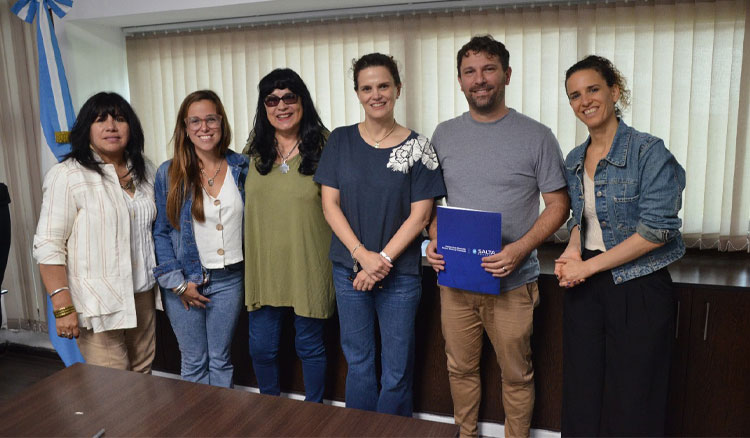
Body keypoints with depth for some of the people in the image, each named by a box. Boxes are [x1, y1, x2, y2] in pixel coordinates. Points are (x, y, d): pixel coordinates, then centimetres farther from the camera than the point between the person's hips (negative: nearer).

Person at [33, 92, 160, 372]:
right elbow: (48, 246, -11)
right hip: (98, 304, -5)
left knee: (143, 377, 11)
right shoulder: (67, 176, -9)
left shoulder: (145, 171, 9)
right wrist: (63, 307, -16)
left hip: (143, 296, 5)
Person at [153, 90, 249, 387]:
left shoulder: (242, 168, 1)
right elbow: (160, 232, -3)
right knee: (194, 362, 10)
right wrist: (177, 282, -9)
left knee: (220, 360, 14)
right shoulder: (169, 173, -4)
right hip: (186, 281, -1)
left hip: (229, 279, 1)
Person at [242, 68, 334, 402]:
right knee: (261, 348, 14)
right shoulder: (255, 151, 8)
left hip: (308, 267, -4)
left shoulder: (323, 146, -6)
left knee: (310, 345, 12)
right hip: (264, 265, 4)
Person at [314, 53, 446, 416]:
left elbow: (420, 213, -6)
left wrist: (382, 259, -14)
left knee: (397, 370, 8)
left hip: (401, 273, -2)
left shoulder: (417, 147, -3)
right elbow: (330, 204, -1)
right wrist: (362, 255, -12)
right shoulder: (341, 141, 2)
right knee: (358, 363, 14)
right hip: (349, 269, 2)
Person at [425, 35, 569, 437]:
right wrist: (434, 240, -6)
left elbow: (558, 205, -3)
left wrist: (520, 249, -18)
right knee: (460, 369, 17)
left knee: (516, 375, 11)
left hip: (512, 283, -3)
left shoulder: (536, 136, -5)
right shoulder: (444, 135, 6)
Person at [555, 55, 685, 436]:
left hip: (638, 290, -5)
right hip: (585, 289, 6)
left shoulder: (648, 152, -12)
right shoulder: (574, 160, 8)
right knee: (582, 398, 14)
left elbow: (657, 229, -18)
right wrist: (571, 253, -2)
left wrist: (589, 265, -16)